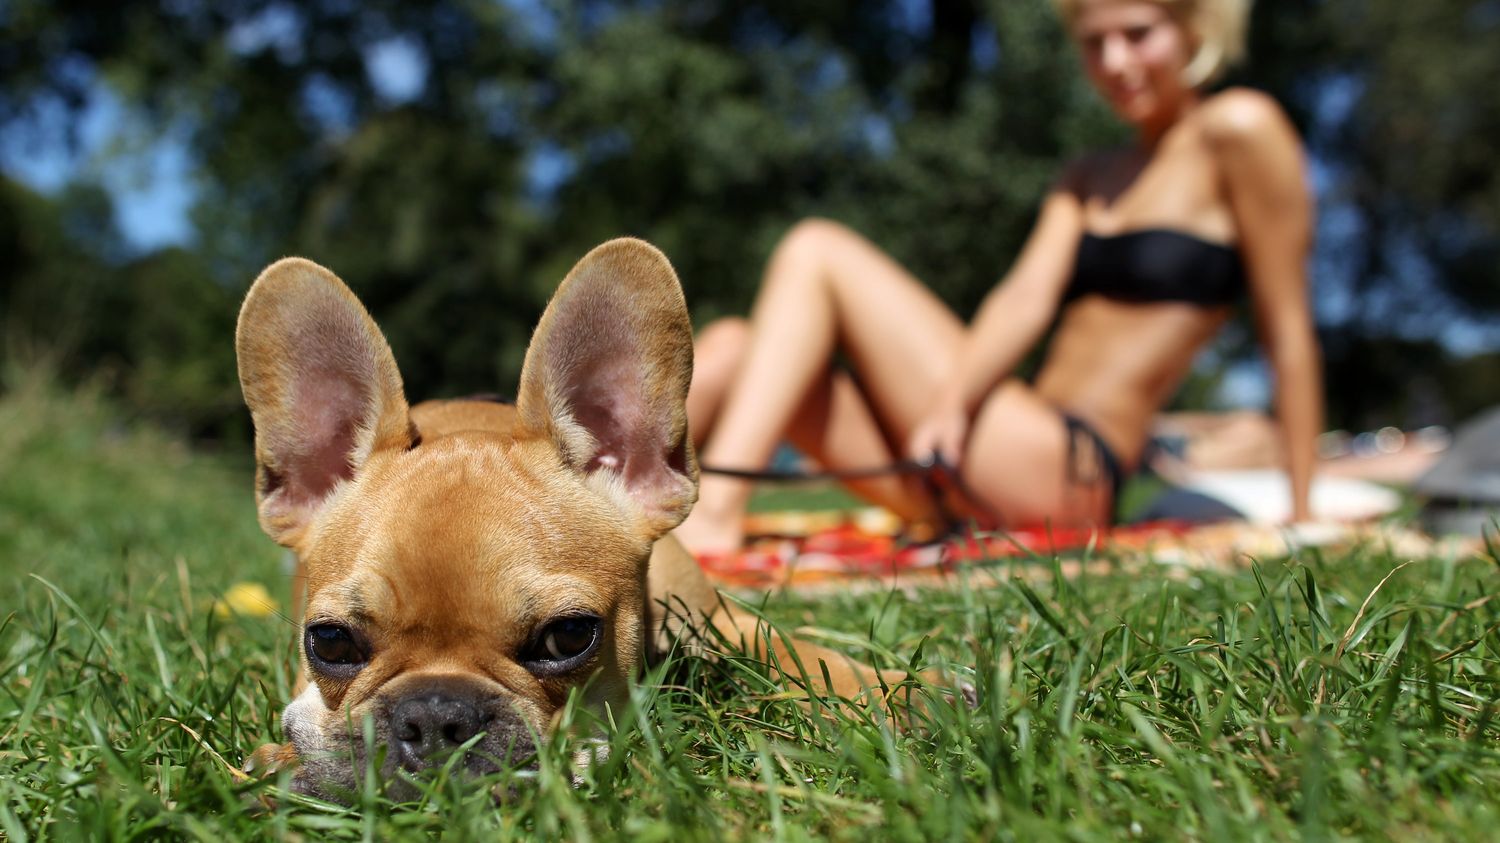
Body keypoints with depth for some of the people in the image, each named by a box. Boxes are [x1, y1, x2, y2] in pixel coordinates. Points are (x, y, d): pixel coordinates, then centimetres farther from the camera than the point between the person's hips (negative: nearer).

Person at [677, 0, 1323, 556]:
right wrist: (954, 403, -17)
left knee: (816, 250, -14)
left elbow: (1289, 331, -3)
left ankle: (716, 511, -24)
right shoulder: (1089, 177, 19)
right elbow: (1028, 296, 1)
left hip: (1068, 473, -7)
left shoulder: (1236, 131, 0)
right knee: (733, 347, -3)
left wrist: (1301, 517, -4)